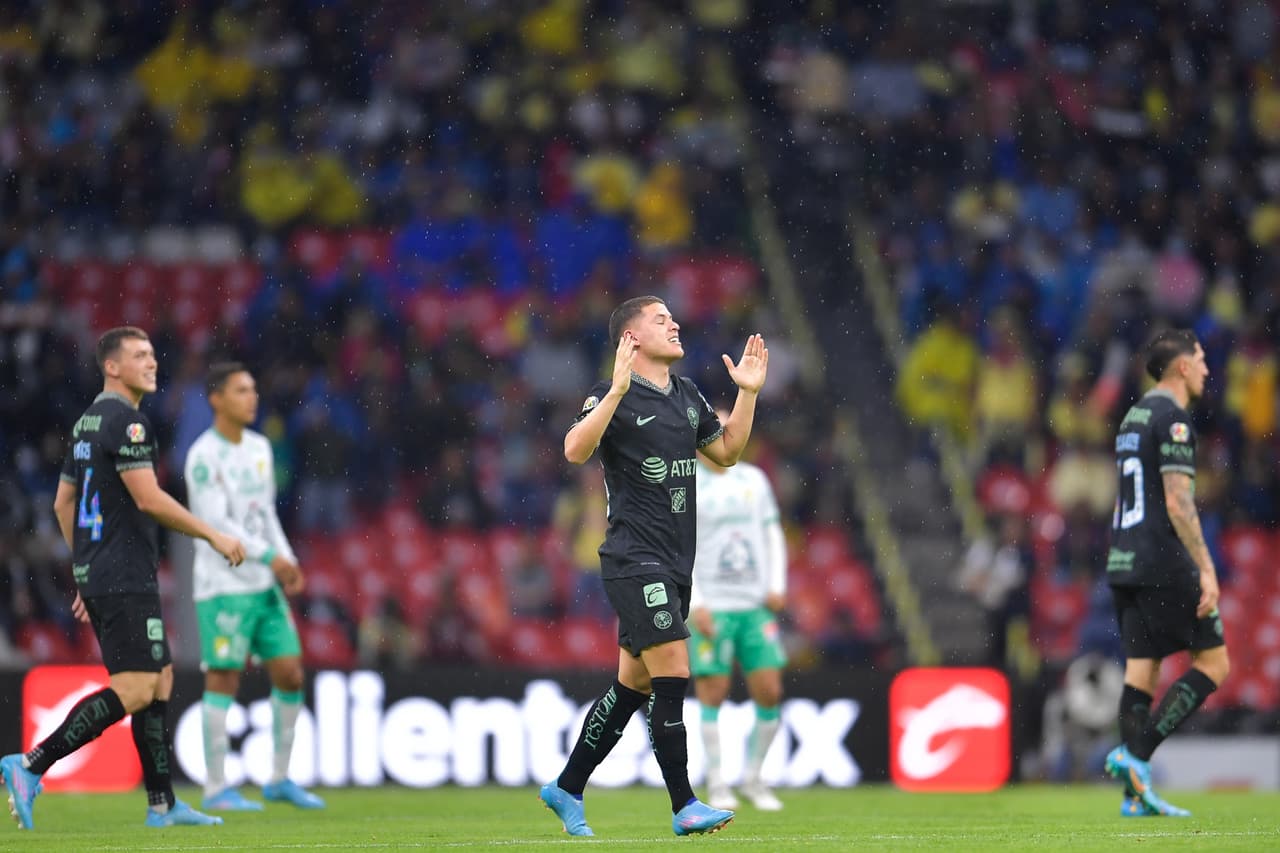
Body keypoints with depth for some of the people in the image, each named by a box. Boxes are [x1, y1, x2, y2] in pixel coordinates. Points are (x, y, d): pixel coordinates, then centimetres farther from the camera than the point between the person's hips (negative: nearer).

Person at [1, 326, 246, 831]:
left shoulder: (88, 422, 17)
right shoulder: (125, 420, -13)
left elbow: (63, 503, 22)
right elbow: (148, 499, -19)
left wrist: (85, 572, 25)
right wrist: (213, 536, -10)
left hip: (96, 576, 10)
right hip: (125, 579, -10)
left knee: (160, 681, 11)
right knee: (134, 689, -12)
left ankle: (162, 804, 11)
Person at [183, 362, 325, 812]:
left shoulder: (259, 448, 13)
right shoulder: (204, 456, -11)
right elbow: (216, 522, -18)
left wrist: (288, 563, 5)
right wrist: (271, 557, -21)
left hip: (264, 587, 8)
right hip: (223, 585, -7)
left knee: (290, 674, 5)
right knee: (223, 679, -5)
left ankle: (280, 779, 16)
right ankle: (216, 788, 1)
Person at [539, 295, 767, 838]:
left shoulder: (687, 396, 15)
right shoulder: (612, 397, -9)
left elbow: (726, 452, 26)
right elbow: (575, 451, -25)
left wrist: (747, 394, 16)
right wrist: (616, 392, -33)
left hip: (674, 565, 8)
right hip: (635, 562, -8)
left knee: (633, 686, 11)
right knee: (673, 675, -13)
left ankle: (566, 790, 22)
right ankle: (684, 807, -9)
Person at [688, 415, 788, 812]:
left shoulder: (753, 479, 12)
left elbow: (772, 535, 18)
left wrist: (777, 588, 5)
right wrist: (695, 605, -14)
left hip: (755, 607, 4)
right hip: (710, 610, -4)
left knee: (770, 693, -2)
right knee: (713, 695, -3)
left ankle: (754, 778, 13)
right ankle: (716, 783, 8)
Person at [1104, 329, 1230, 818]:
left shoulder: (1134, 417, 18)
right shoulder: (1171, 419, -10)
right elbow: (1178, 503, -18)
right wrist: (1206, 570, -17)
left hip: (1124, 564, 9)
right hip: (1164, 564, -9)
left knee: (1141, 671, 5)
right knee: (1213, 663, -1)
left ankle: (1136, 794, -1)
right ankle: (1135, 754, -12)